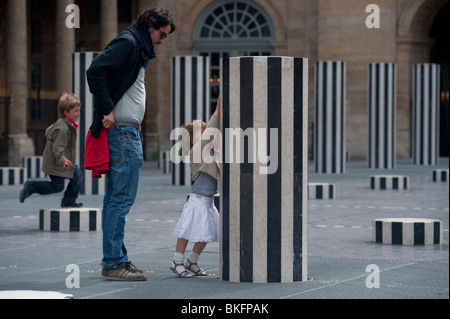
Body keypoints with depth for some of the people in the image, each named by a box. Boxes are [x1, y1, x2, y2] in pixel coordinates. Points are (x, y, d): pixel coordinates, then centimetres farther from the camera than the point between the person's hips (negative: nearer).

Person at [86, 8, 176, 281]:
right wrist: (107, 109, -22)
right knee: (122, 197, -9)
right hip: (122, 130, -11)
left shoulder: (139, 50, 22)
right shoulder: (128, 43, -9)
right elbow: (96, 71, -21)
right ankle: (114, 263, -8)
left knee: (117, 198, 12)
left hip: (128, 132, 11)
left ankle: (117, 259, 17)